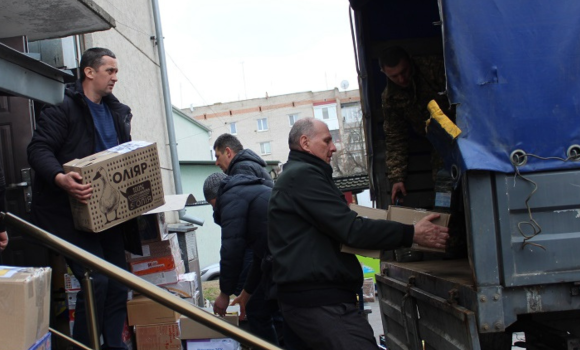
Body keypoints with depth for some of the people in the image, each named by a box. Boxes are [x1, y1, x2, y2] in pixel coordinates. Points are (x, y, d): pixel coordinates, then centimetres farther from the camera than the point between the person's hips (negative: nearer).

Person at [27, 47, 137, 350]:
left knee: (119, 279, 10)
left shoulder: (117, 112, 13)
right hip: (70, 209, -8)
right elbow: (38, 149, -19)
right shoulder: (63, 108, -11)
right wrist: (60, 179, -36)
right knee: (95, 279, -14)